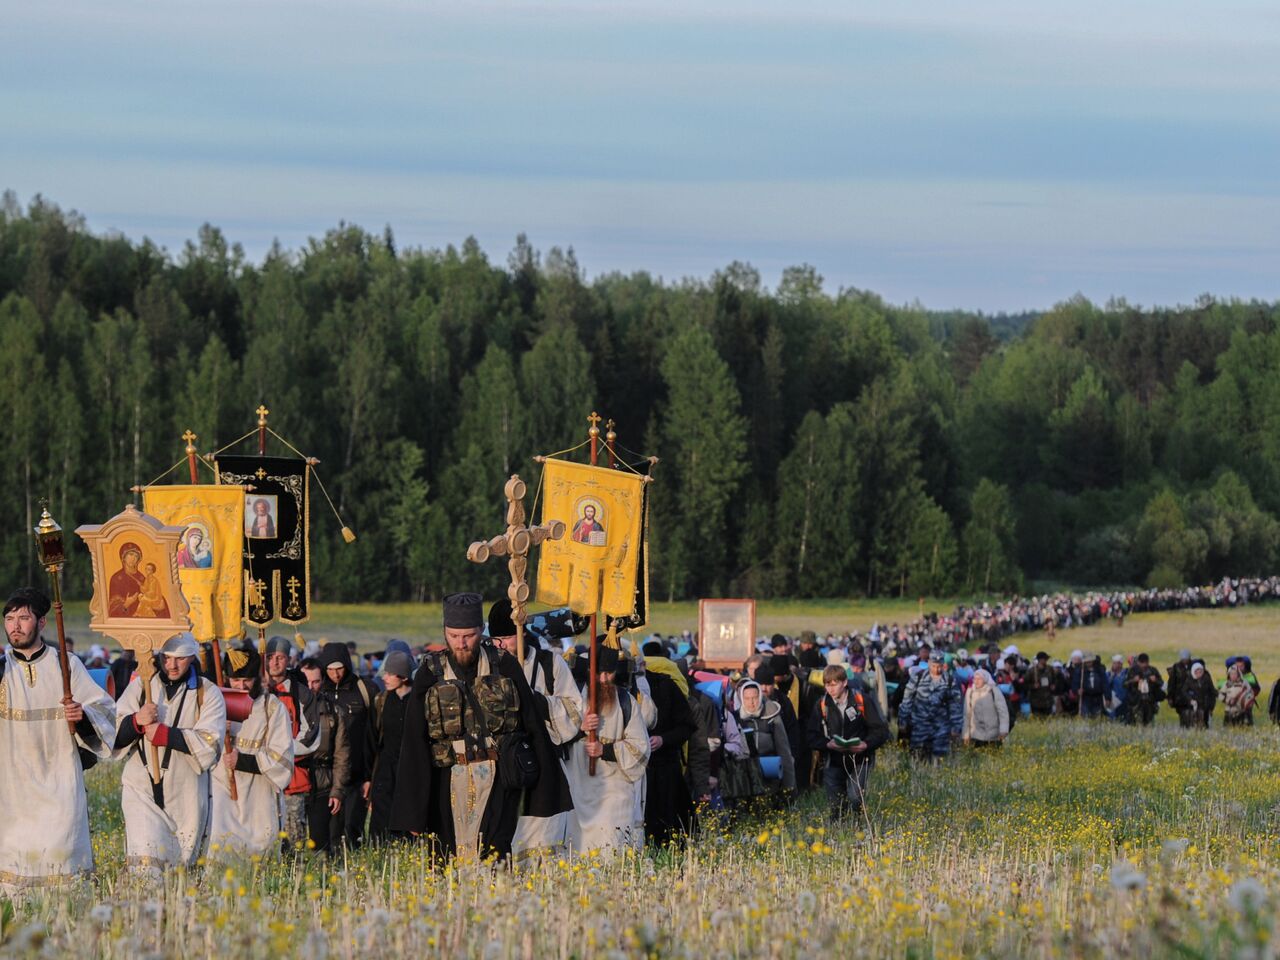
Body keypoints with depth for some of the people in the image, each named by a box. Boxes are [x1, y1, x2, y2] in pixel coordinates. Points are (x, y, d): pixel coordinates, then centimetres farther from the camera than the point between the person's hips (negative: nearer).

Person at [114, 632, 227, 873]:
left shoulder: (207, 693, 3)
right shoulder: (140, 686, 9)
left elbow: (210, 742, -11)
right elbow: (113, 733, 4)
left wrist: (164, 734, -16)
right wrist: (136, 721, -16)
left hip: (185, 794, 0)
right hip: (143, 788, 0)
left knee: (183, 866, 7)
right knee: (145, 862, -16)